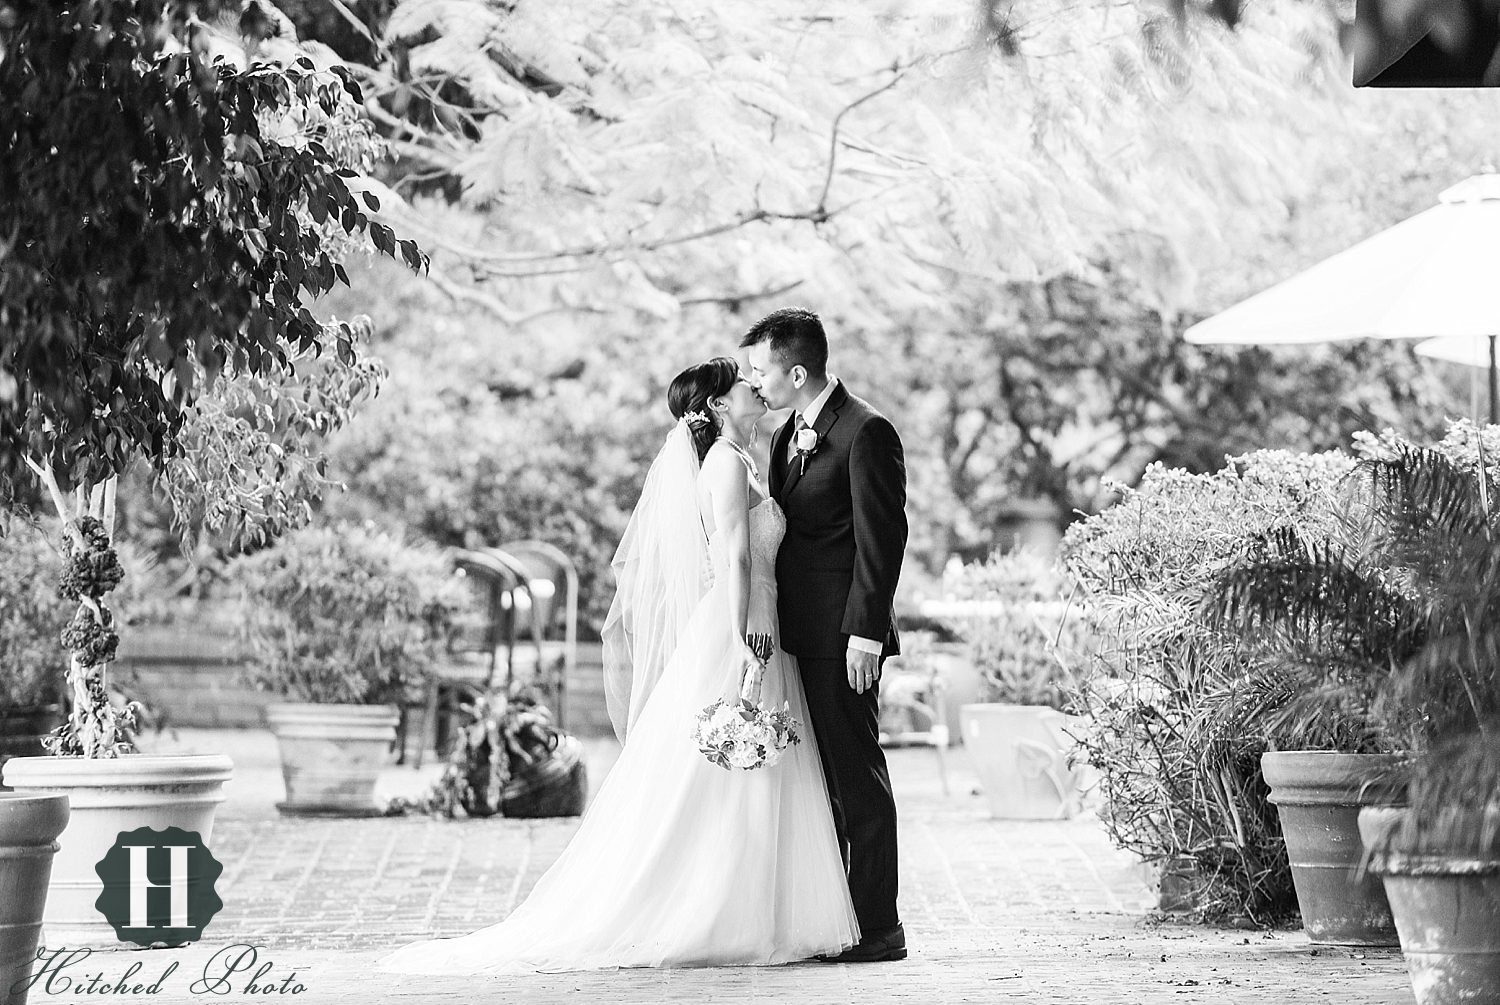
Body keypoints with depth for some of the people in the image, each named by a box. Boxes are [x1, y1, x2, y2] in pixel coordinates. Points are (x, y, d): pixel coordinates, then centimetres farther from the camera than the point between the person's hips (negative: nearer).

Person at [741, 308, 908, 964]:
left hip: (841, 639, -9)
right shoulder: (787, 437, 18)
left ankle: (877, 928, -1)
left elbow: (880, 539, -15)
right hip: (796, 636, 9)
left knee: (858, 781, -5)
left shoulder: (866, 433, -11)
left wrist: (865, 634, -18)